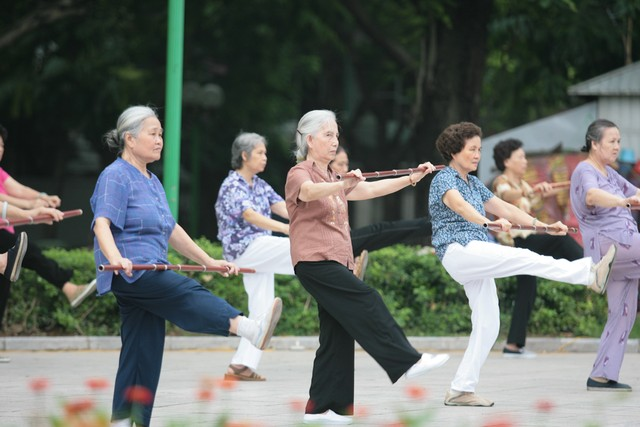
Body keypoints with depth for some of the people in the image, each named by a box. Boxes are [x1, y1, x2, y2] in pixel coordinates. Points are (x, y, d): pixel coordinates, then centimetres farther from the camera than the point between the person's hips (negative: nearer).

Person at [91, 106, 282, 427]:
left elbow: (171, 230, 31)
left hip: (149, 277, 10)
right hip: (130, 271, -10)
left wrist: (208, 261, 29)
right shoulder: (116, 177, -7)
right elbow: (102, 224, -22)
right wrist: (116, 258, -40)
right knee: (187, 293, -30)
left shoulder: (152, 182, 23)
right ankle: (251, 330, -52)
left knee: (144, 356, 5)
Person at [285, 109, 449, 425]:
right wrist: (345, 184, -48)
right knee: (365, 301, -19)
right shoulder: (299, 175, -6)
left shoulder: (334, 179, 21)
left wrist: (413, 179, 0)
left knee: (338, 334, 4)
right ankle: (406, 362, -21)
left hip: (336, 262, 9)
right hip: (314, 260, -9)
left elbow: (371, 190, 11)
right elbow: (311, 191, -29)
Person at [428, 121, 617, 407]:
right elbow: (459, 205, -23)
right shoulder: (444, 179, -3)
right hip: (459, 251, -9)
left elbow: (503, 207, 20)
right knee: (524, 258, -25)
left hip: (478, 260, 9)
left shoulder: (474, 184, 23)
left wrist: (541, 225, 7)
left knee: (488, 326, 3)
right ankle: (590, 274, -38)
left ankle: (460, 390, 5)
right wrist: (489, 223, -43)